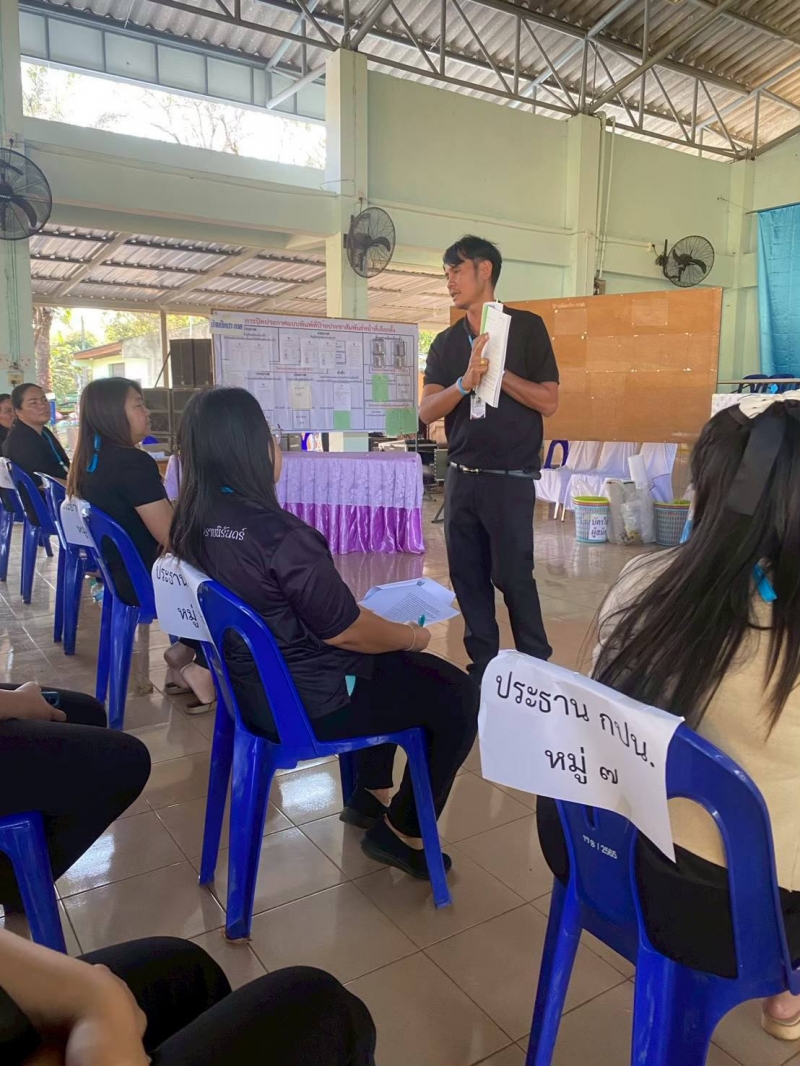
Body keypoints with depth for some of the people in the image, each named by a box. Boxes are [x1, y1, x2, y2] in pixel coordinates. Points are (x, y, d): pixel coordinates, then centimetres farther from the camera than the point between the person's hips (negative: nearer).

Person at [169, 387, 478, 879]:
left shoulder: (192, 524, -3)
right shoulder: (278, 532, -30)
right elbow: (344, 631, -21)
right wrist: (411, 635, -1)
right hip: (308, 699, -9)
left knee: (390, 665, 29)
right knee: (459, 695, 6)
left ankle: (369, 795, 37)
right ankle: (404, 836, 20)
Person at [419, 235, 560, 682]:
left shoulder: (526, 327, -2)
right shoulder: (446, 342, 10)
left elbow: (548, 402, -7)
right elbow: (427, 411, -1)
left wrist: (496, 369, -15)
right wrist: (466, 380, -18)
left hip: (510, 480, -5)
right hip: (461, 478, 5)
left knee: (513, 575, -1)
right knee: (468, 577, 8)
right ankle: (484, 667, 22)